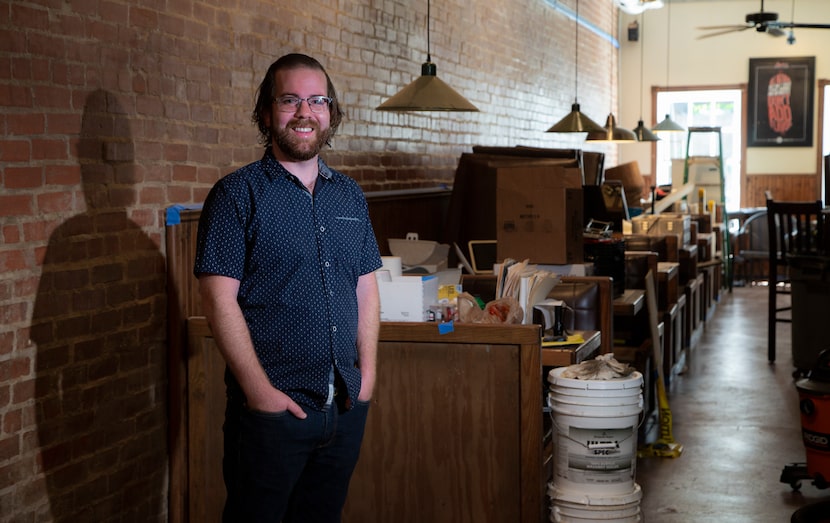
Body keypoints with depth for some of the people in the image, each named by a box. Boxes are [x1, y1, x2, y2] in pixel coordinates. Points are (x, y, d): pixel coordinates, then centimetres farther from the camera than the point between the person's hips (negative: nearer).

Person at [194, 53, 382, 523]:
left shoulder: (351, 196, 11)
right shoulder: (238, 194, -6)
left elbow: (366, 288, 14)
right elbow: (220, 298, -12)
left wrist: (367, 372, 4)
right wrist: (259, 390, -17)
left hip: (346, 406, 5)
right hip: (272, 406, -5)